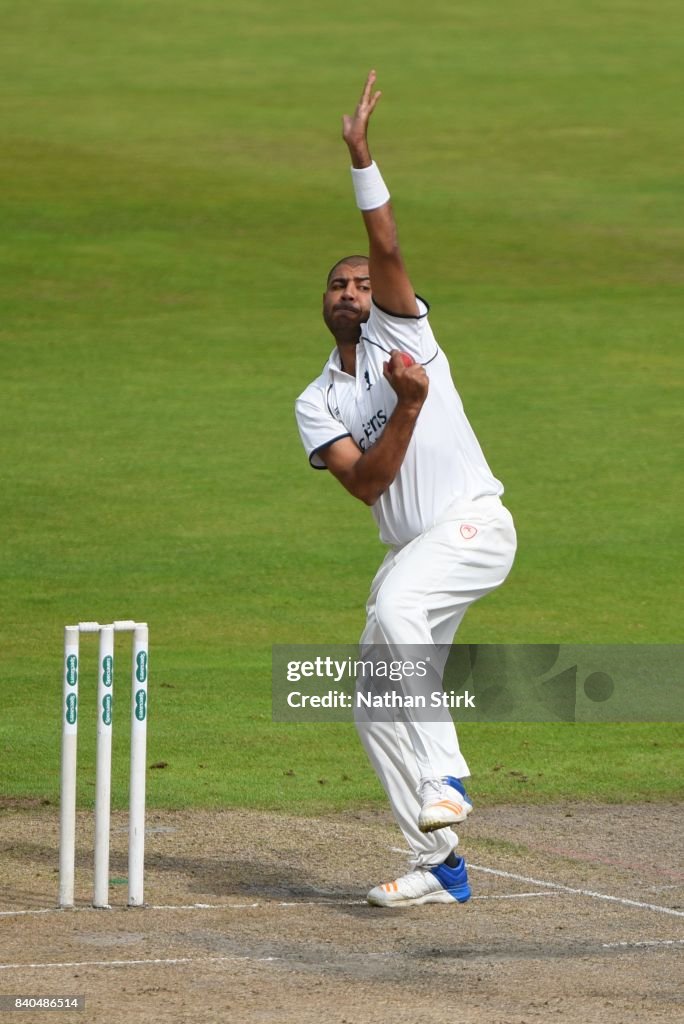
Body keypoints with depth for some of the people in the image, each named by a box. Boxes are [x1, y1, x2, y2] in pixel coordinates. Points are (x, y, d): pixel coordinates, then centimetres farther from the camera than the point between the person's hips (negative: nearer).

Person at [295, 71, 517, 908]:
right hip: (410, 550, 6)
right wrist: (408, 405, -19)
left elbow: (386, 248, -14)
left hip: (473, 524, -6)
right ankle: (438, 866, 9)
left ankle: (443, 776, -33)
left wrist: (360, 157, -22)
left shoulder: (402, 331, 4)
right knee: (376, 704, 2)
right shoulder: (316, 405, 10)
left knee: (395, 606, -34)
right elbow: (366, 483, -6)